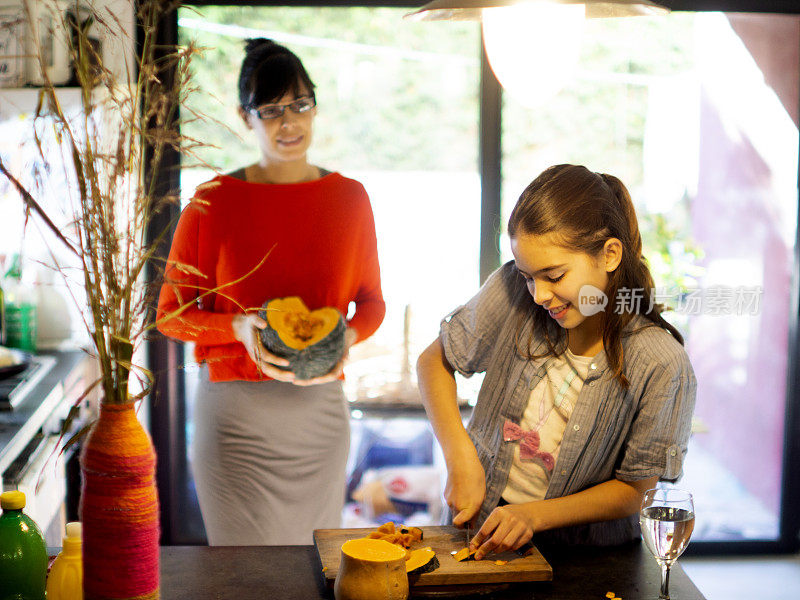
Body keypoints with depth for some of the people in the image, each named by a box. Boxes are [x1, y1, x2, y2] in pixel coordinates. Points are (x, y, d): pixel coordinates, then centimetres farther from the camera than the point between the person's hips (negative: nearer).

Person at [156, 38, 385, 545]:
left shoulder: (349, 198, 5)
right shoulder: (213, 202, -3)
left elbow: (372, 301, 13)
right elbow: (171, 313, 0)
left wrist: (348, 337, -9)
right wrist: (240, 327, -18)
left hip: (322, 409, 3)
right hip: (236, 413, -3)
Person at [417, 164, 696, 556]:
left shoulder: (660, 365, -17)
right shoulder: (512, 290, -11)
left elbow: (634, 491, -7)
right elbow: (434, 360, 4)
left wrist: (533, 516, -20)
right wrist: (460, 457, -10)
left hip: (580, 556, -1)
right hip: (483, 519, 2)